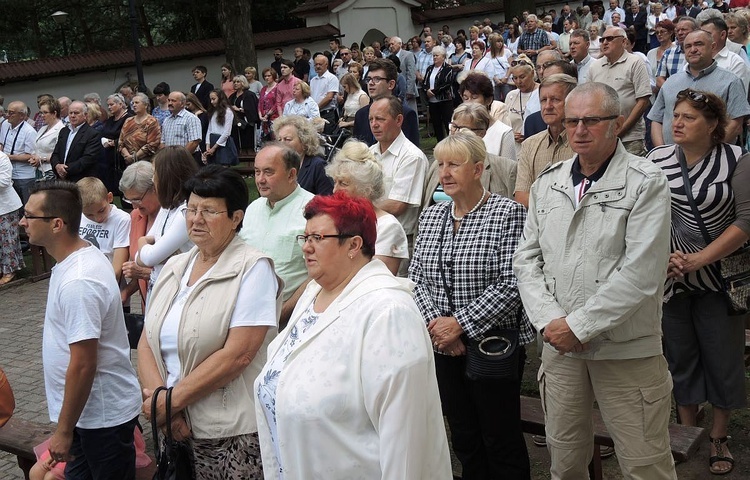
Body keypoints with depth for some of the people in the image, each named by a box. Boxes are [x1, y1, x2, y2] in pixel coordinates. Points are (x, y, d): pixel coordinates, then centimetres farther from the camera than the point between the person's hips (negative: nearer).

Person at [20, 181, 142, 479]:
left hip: (103, 414, -9)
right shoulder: (83, 255, 3)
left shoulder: (78, 282, -27)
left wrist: (64, 431, -17)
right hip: (90, 409, 9)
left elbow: (83, 365, -26)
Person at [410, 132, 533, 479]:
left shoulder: (508, 213, -10)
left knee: (501, 438, 6)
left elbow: (510, 283, -17)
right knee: (463, 437, 16)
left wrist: (460, 324, -18)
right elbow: (416, 277, 6)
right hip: (445, 347, 5)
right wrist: (434, 322, -10)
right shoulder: (430, 216, 7)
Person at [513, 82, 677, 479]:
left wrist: (578, 325, -16)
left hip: (627, 350, -4)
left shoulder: (646, 182, -9)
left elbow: (641, 272, -17)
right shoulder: (547, 183, 7)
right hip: (560, 344, 4)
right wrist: (548, 320, -8)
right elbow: (526, 257, 7)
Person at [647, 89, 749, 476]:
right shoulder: (656, 159, -2)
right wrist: (663, 256, -15)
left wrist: (699, 259, -18)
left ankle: (719, 438, 26)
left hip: (718, 276, -2)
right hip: (671, 278, 2)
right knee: (680, 355, 13)